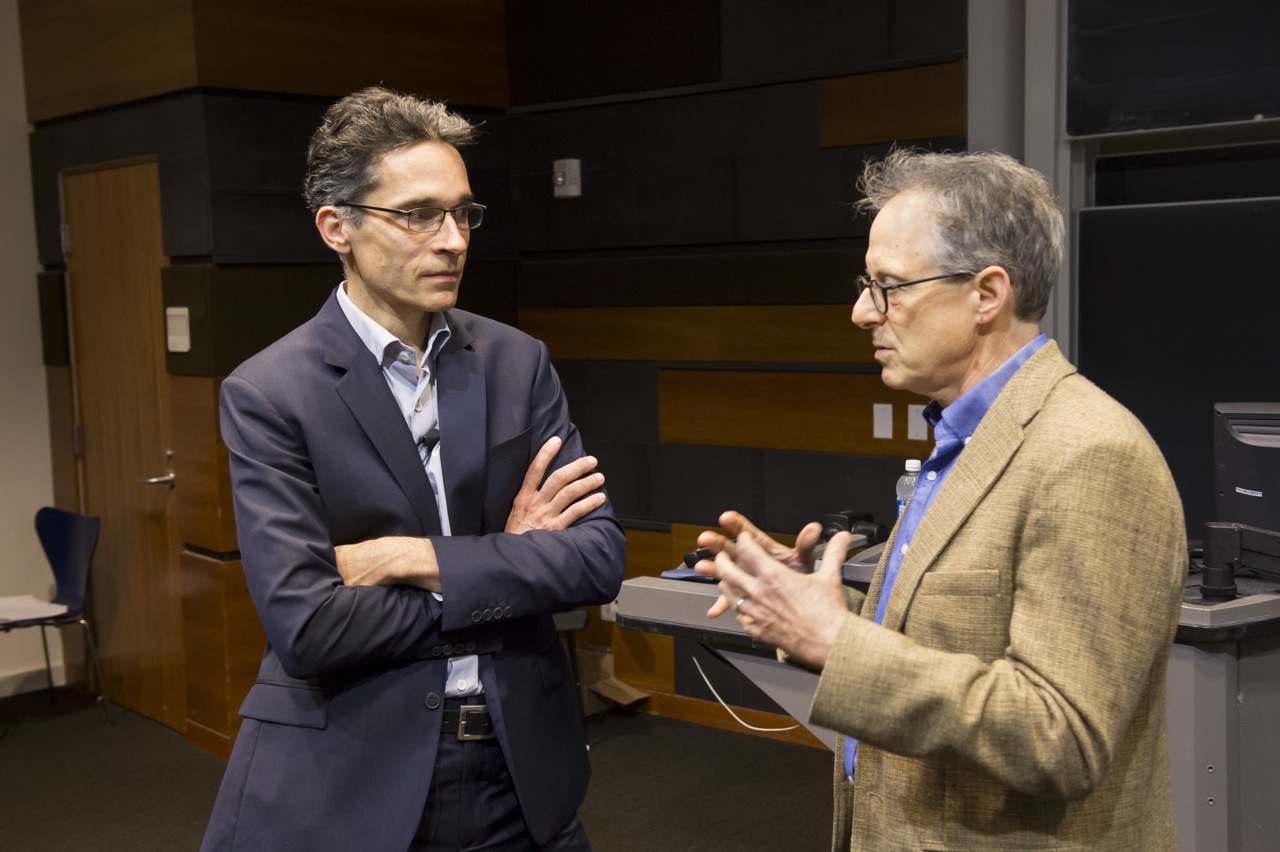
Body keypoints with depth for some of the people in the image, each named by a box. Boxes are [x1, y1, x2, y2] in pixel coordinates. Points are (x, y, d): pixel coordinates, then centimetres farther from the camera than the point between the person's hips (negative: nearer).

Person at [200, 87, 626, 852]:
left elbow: (601, 557, -6)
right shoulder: (268, 395, -10)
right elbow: (305, 628, -18)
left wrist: (422, 559, -16)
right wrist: (503, 565, -12)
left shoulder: (517, 362, 1)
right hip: (345, 787, -3)